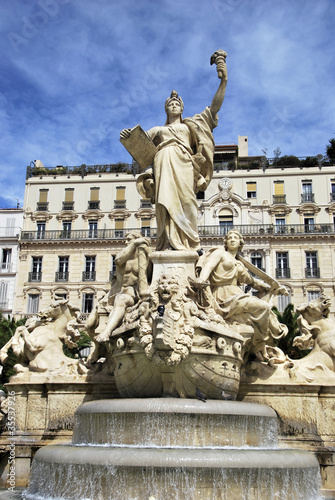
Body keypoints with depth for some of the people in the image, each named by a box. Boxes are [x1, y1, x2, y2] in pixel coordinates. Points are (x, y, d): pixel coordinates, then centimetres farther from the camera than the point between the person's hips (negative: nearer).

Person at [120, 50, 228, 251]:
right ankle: (170, 244, -33)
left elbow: (214, 107, 20)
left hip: (183, 164, -1)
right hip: (163, 163, 1)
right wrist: (127, 135, 1)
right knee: (167, 200, -20)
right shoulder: (157, 130, 35)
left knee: (184, 199, -22)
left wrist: (223, 81, 7)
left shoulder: (191, 125, 30)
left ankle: (186, 243, -32)